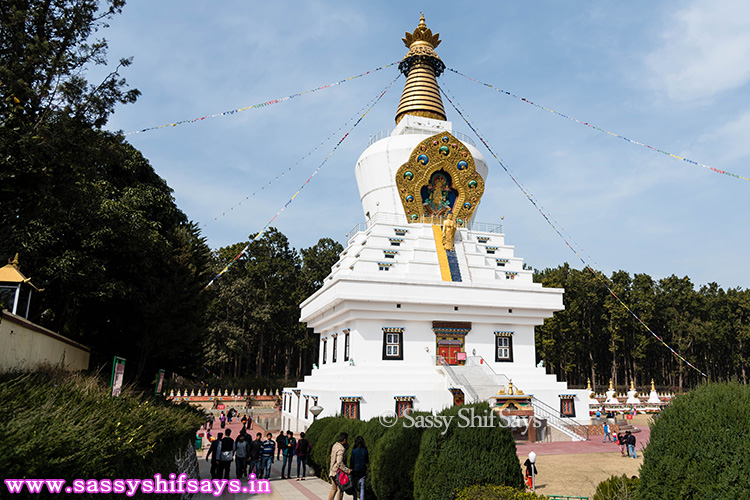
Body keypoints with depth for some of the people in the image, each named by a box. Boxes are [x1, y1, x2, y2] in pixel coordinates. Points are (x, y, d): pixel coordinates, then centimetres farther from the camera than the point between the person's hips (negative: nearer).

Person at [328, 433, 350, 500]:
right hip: (338, 472, -9)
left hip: (332, 470, 9)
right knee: (340, 490, 2)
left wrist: (346, 447, 10)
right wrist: (347, 470, -23)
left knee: (333, 489, 19)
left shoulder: (335, 445, 5)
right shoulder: (341, 449, -22)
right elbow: (339, 463, -29)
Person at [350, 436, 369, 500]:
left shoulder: (353, 451, -11)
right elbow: (367, 461, 5)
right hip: (363, 471, 2)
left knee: (355, 487, 10)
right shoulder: (365, 451, -4)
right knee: (362, 488, 9)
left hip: (355, 471, -2)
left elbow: (352, 462, -8)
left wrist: (351, 470, 2)